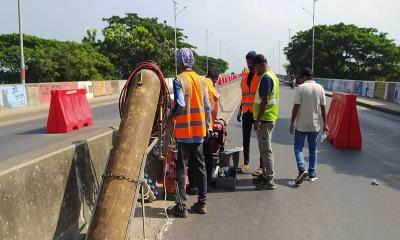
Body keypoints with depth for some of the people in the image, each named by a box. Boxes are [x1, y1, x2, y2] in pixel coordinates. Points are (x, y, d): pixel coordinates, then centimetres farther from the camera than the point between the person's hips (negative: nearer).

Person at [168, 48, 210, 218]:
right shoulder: (201, 80, 5)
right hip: (199, 131, 5)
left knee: (181, 169, 2)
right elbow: (207, 106, 6)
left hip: (184, 131, -5)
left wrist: (170, 114, 0)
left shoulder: (179, 80, -11)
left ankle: (181, 206, 5)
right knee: (199, 167, 13)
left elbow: (180, 105, -19)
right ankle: (201, 203, 21)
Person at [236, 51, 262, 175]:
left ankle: (262, 167, 9)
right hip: (246, 112, 6)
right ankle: (246, 163, 22)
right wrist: (240, 111, 17)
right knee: (246, 139, 11)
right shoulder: (245, 75, 12)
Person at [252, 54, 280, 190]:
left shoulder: (265, 78, -16)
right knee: (264, 149, 17)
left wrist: (258, 119, -21)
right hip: (269, 118, 10)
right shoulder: (272, 76, 16)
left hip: (265, 119, -10)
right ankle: (265, 175, 28)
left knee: (266, 150, -5)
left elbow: (264, 100, -22)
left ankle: (269, 181, 1)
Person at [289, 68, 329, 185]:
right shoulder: (320, 88, 1)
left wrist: (292, 123, -6)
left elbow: (296, 107, -12)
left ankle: (302, 169, -12)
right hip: (314, 125, 4)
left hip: (301, 125, -4)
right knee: (313, 149, 13)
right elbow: (323, 108, 2)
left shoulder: (300, 88, -11)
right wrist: (325, 124, 9)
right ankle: (312, 174, 18)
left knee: (298, 147, 6)